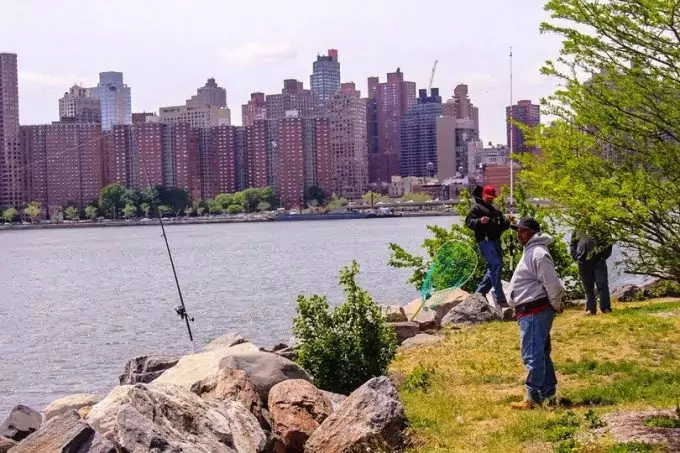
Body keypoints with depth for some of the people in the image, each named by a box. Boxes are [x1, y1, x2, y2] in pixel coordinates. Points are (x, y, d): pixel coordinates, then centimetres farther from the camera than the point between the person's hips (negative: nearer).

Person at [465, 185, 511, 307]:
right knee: (496, 265, -18)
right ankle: (500, 298, -19)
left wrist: (507, 222, 5)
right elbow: (468, 221, -9)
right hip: (484, 240, -9)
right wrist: (479, 221, -27)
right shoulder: (477, 208, 1)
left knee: (494, 268, 11)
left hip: (496, 241, 9)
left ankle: (479, 292, 24)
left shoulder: (495, 210, 25)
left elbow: (503, 225, 27)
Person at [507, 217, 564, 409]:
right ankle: (548, 392, 26)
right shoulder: (530, 251, 17)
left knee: (532, 355, -9)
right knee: (541, 354, 17)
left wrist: (556, 306, -9)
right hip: (528, 312, 11)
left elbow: (553, 285, -21)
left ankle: (533, 398, -6)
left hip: (535, 312, -11)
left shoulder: (538, 254, -17)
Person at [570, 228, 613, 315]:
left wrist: (604, 255, -7)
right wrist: (576, 257, 3)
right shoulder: (577, 231, 15)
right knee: (588, 287, 6)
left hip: (598, 260, -2)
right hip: (584, 262, 3)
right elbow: (572, 245, 17)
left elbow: (608, 243, 4)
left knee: (602, 284, -6)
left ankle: (605, 308, -5)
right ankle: (590, 309, 10)